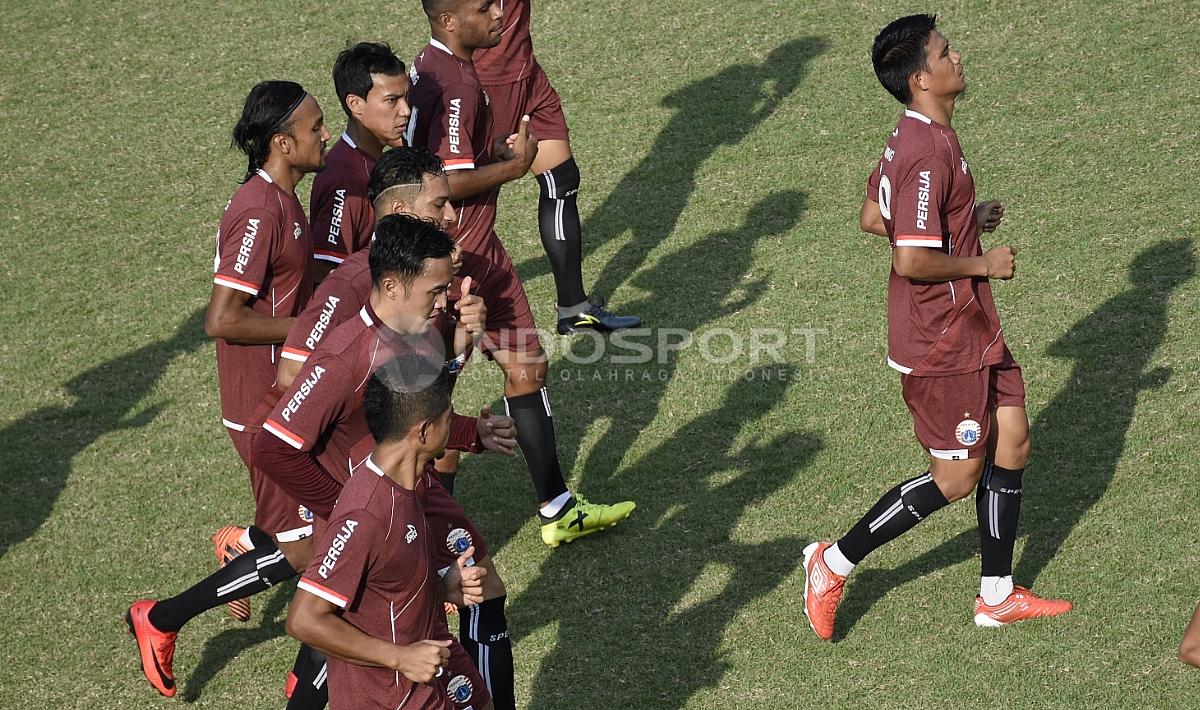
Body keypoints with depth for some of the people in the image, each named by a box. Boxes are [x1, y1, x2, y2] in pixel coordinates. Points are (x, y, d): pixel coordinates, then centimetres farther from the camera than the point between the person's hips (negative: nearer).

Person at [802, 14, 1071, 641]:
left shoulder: (913, 138, 6)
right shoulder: (928, 153, -26)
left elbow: (872, 218, 17)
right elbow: (912, 260, -30)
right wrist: (983, 264, -16)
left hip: (972, 328, 10)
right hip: (942, 342, -10)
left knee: (1012, 440, 13)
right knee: (958, 477, 0)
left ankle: (997, 595, 23)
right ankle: (834, 564, 12)